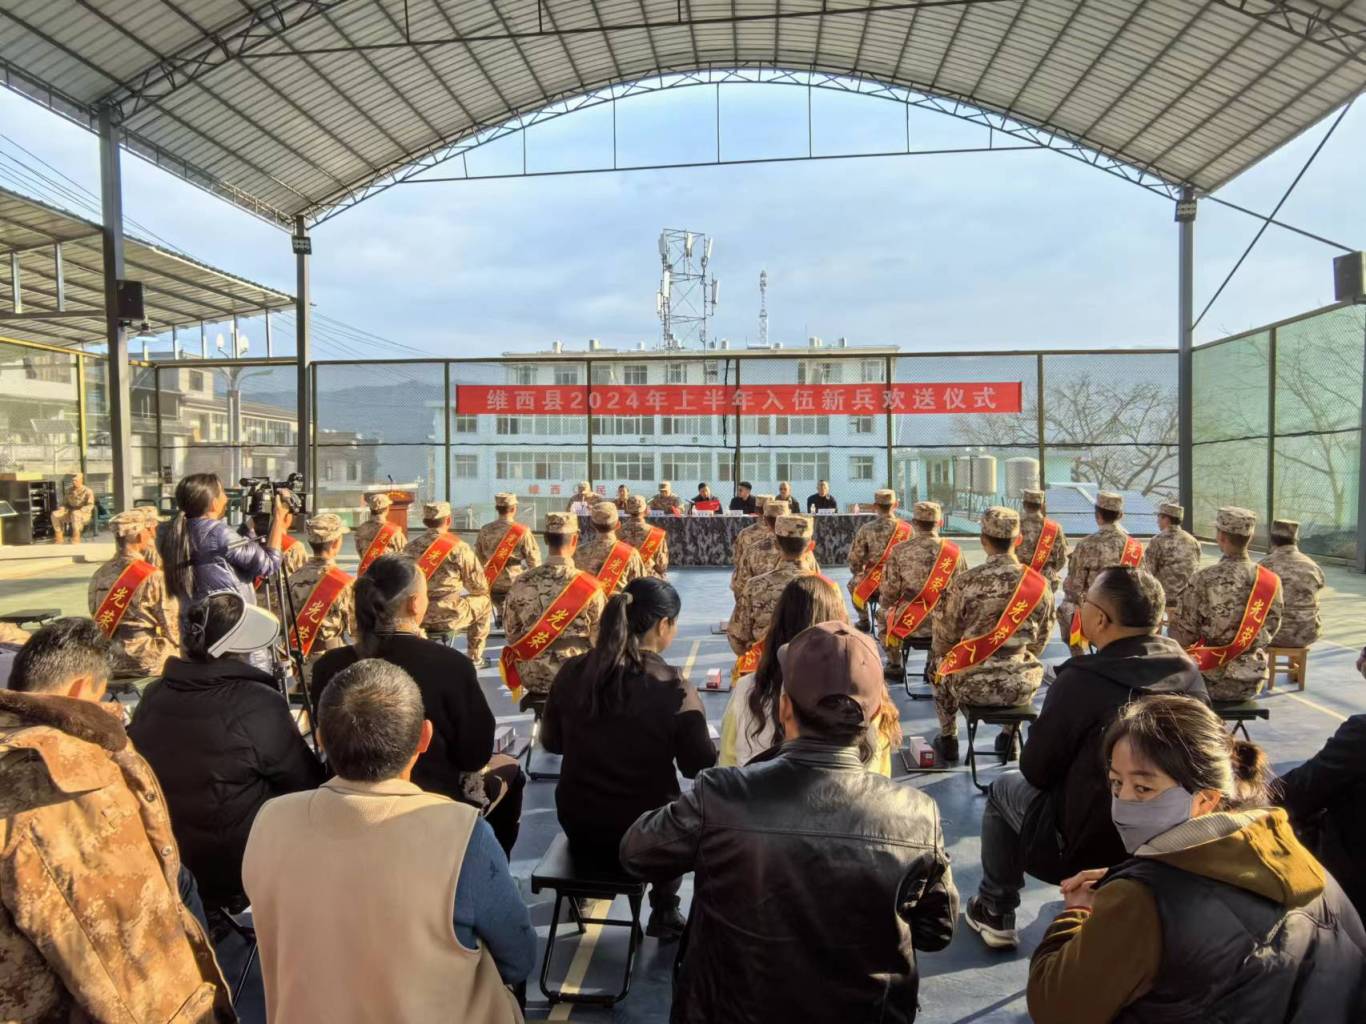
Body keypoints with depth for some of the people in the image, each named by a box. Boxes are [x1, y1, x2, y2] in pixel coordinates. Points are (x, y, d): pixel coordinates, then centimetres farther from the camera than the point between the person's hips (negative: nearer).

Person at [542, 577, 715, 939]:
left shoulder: (571, 672, -10)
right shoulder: (675, 689, -21)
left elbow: (551, 742, 5)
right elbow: (700, 768, -11)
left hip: (577, 827, 4)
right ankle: (664, 911, 31)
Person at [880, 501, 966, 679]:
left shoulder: (900, 551, -11)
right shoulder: (955, 551, -6)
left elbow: (890, 593, -8)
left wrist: (884, 603, 15)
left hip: (908, 624, -1)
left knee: (885, 614, 31)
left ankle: (895, 666, 40)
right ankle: (934, 667, 42)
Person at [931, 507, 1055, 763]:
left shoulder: (965, 583, -14)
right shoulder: (1040, 585, -6)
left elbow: (944, 638, -4)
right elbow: (1041, 640, 7)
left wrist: (939, 657, 18)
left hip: (973, 684, -2)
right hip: (1023, 686, 3)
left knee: (940, 666, 30)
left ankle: (948, 740, 37)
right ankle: (1010, 738, 42)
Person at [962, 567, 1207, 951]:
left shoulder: (1082, 679, -24)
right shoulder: (1188, 670, -7)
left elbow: (1036, 772, -13)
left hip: (1093, 848, -5)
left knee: (1004, 788, 18)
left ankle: (995, 912, 28)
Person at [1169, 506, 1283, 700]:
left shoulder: (1204, 579, -18)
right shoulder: (1271, 582, -7)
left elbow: (1183, 636, -13)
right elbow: (1271, 629, 6)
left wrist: (1172, 624, 10)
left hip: (1213, 682, -4)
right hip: (1253, 682, 4)